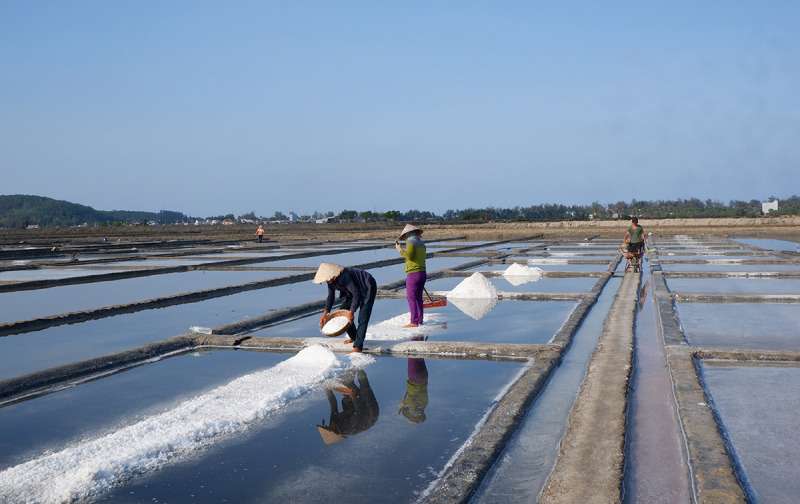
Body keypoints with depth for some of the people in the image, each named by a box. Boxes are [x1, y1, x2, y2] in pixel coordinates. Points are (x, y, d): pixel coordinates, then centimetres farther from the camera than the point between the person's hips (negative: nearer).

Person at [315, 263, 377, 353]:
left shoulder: (344, 277, -36)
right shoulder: (331, 280, -9)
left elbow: (356, 294, -32)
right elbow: (331, 296, 1)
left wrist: (352, 312, -30)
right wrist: (325, 313, -9)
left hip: (368, 288, -9)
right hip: (356, 291, 9)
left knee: (362, 318, -16)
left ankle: (358, 346, -17)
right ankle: (354, 337, 26)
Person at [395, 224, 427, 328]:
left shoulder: (411, 243, -10)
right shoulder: (421, 243, 15)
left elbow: (409, 255, -22)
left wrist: (400, 249, -10)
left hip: (413, 274, -8)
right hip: (422, 273, 8)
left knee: (411, 298, -6)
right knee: (418, 298, 14)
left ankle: (414, 321, -9)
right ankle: (419, 320, 17)